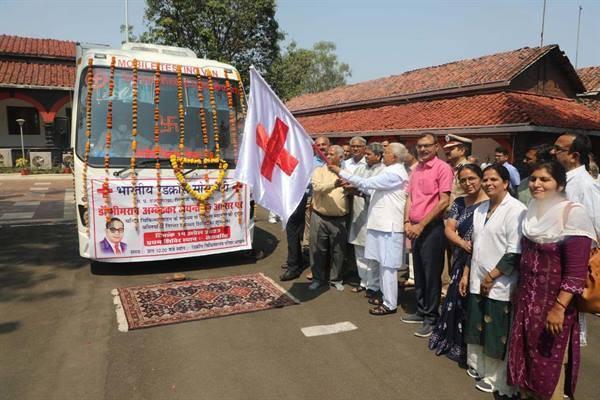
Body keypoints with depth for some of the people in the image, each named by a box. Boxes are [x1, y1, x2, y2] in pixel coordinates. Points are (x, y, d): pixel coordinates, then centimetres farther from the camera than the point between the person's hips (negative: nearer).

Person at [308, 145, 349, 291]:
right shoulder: (319, 171, 2)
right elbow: (317, 187, -16)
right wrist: (334, 184, -32)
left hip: (339, 219, 1)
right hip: (319, 217, -1)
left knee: (338, 250, 9)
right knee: (318, 249, 8)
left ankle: (336, 279, 25)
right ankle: (318, 278, 23)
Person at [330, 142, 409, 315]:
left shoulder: (394, 173, -16)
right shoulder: (392, 171, 16)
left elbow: (366, 182, -19)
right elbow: (373, 189, 18)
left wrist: (341, 172, -14)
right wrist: (356, 187, 5)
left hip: (389, 225, -10)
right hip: (383, 223, 10)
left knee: (388, 265, -4)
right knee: (383, 263, 16)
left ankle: (390, 304, 4)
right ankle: (386, 296, 28)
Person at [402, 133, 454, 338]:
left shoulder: (442, 168, -9)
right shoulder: (416, 169, 12)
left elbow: (444, 201, -15)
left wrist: (421, 225, -15)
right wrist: (407, 222, 1)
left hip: (432, 228, -7)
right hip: (416, 228, 7)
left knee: (431, 274, 1)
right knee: (419, 272, 15)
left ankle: (431, 318, 13)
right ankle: (421, 311, 30)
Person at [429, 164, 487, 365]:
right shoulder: (458, 203, 8)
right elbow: (449, 229, 1)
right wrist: (462, 243, -17)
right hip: (461, 261, 5)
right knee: (457, 300, 15)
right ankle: (454, 342, 35)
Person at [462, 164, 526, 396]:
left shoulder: (516, 210, -14)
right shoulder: (480, 209, 11)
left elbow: (515, 253, -18)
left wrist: (491, 277, -14)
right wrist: (466, 274, 13)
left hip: (500, 286, -7)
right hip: (477, 282, 7)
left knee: (497, 334, 6)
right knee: (477, 327, 17)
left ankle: (496, 379, 24)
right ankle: (477, 366, 36)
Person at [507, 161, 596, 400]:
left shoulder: (573, 214, -17)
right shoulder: (532, 210, 4)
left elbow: (576, 271, -20)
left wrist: (559, 308, -21)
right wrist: (520, 291, 14)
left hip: (552, 301, -6)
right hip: (527, 297, 6)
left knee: (549, 362, 10)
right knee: (526, 354, 17)